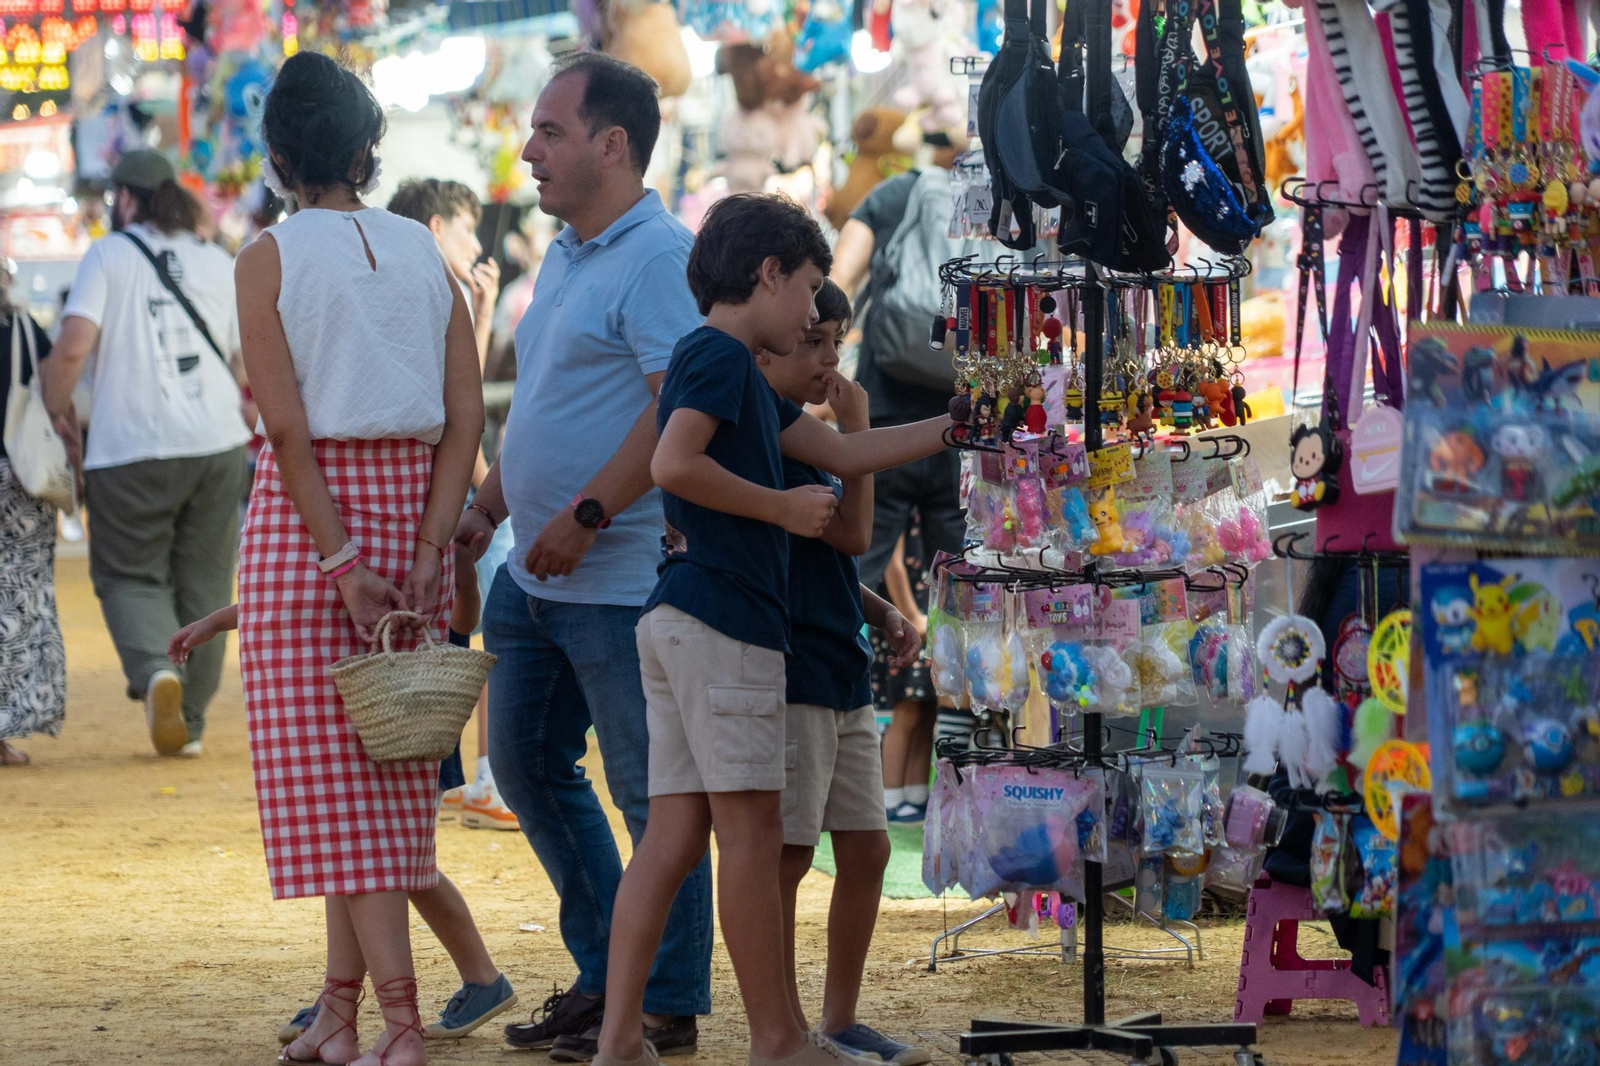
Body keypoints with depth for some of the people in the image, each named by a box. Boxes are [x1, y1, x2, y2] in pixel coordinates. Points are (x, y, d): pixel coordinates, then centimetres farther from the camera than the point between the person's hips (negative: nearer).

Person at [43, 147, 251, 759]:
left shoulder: (109, 255, -2)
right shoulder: (219, 264, 10)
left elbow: (74, 344, -13)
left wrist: (55, 408, 3)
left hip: (131, 450, -3)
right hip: (217, 444, 3)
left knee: (129, 574, 8)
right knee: (203, 582, 12)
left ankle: (155, 668, -21)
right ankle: (190, 721, 13)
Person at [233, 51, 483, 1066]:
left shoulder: (270, 257, -6)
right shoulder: (424, 253, 6)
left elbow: (287, 424, -13)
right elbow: (465, 416, -1)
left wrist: (339, 559, -13)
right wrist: (426, 553, -4)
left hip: (308, 507, -4)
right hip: (411, 502, 4)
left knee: (331, 771, -2)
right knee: (383, 766, 12)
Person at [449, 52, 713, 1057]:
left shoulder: (660, 258, -15)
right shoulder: (565, 258, 16)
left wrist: (585, 513, -24)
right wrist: (486, 506, 19)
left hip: (623, 579, -10)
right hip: (537, 574, 10)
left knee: (652, 790, -2)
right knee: (529, 766, 15)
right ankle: (604, 974, 25)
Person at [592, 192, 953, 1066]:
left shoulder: (740, 372, 23)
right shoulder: (718, 355, -7)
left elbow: (845, 455, 28)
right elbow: (674, 463, -22)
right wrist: (783, 507, -12)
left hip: (681, 623, 10)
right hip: (723, 620, -10)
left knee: (673, 835, 5)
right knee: (751, 830, -5)